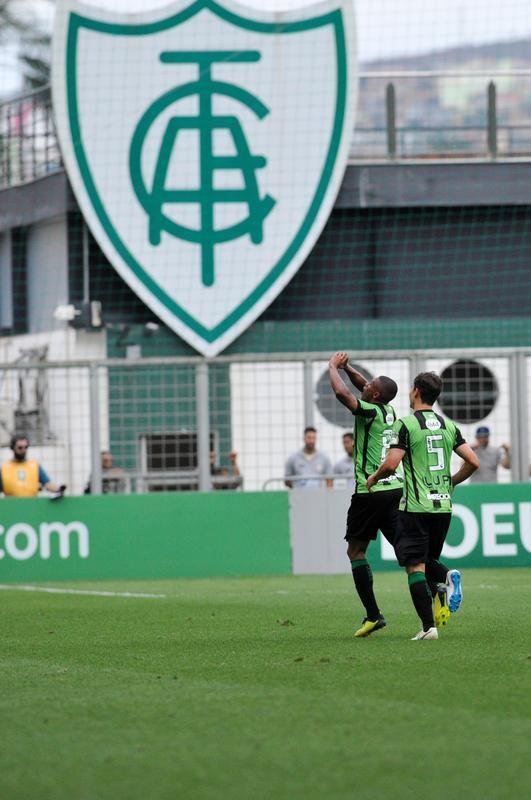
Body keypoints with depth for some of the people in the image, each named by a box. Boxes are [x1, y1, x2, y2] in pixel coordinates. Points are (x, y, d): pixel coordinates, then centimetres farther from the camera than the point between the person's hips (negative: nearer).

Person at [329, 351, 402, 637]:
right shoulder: (390, 411, 11)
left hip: (370, 492, -7)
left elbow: (342, 392, -24)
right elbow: (364, 387, 30)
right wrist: (347, 367, 22)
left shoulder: (370, 412, -12)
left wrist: (333, 367, -7)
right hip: (395, 488, 7)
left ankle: (373, 614, -5)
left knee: (355, 550, 3)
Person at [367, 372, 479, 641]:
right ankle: (448, 576, -13)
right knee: (429, 560, 20)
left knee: (415, 566, -2)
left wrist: (374, 478, 5)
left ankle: (428, 627, -10)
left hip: (415, 507, -6)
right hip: (443, 505, 6)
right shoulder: (449, 426, 9)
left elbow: (391, 464, -16)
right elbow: (473, 462, 6)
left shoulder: (406, 424, -8)